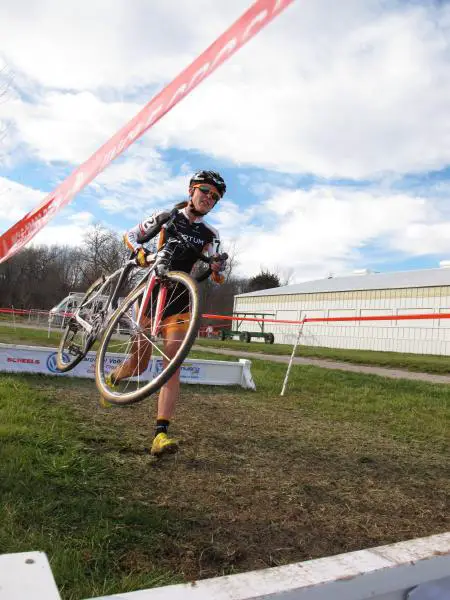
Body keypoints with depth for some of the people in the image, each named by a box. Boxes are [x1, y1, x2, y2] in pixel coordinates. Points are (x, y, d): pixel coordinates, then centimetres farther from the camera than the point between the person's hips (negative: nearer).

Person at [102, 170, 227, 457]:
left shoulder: (210, 235, 8)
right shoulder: (166, 218, 5)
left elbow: (218, 277, 7)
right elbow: (130, 235, 10)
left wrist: (218, 269, -17)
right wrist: (140, 251, -12)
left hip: (179, 300, 1)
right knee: (139, 363, 1)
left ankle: (161, 433, -17)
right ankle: (111, 377, 37)